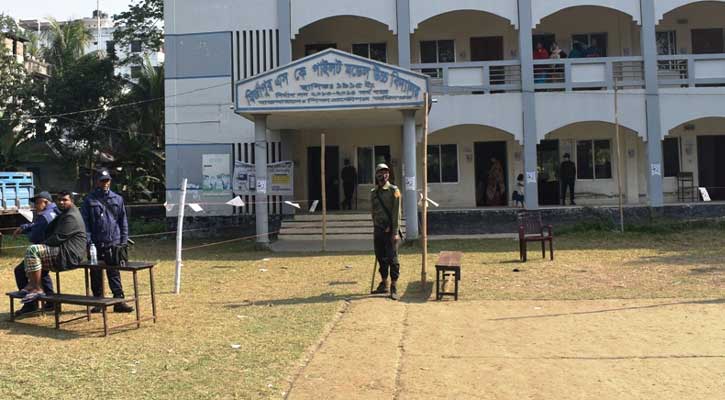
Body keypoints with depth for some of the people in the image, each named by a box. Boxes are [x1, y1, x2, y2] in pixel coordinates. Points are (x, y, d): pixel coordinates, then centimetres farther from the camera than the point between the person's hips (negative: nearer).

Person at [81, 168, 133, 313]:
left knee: (114, 273, 2)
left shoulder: (117, 199, 8)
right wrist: (88, 240, -9)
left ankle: (119, 301, 4)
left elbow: (123, 222, 9)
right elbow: (85, 222, 0)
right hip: (96, 244, 0)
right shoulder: (89, 200, 2)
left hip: (113, 243, 0)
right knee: (96, 274, 9)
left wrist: (123, 241, 3)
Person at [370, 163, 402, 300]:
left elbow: (396, 213, -11)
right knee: (381, 257, 12)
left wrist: (395, 232, -16)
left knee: (392, 258, -4)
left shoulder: (394, 190, -6)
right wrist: (375, 229, 16)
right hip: (378, 230, 5)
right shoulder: (373, 192, 10)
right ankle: (384, 284, 24)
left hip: (390, 230, -5)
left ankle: (394, 287, 2)